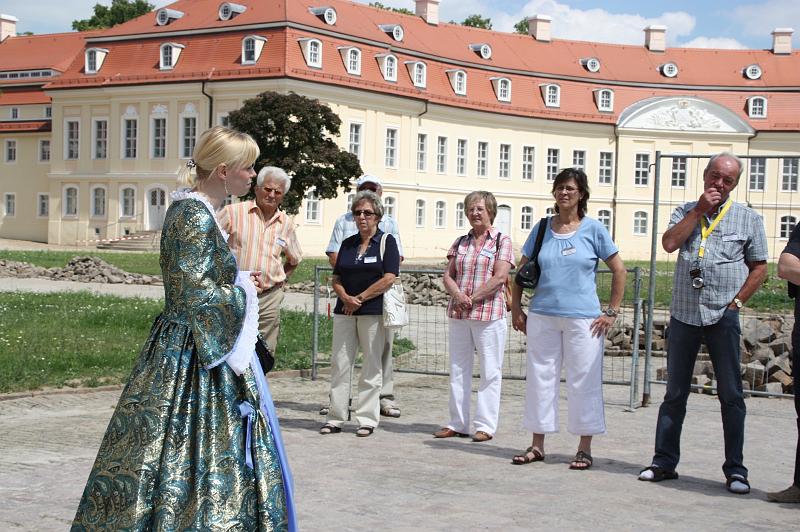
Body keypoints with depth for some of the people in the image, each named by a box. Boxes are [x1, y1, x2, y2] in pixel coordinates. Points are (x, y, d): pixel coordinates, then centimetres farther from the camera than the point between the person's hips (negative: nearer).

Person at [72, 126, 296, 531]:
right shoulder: (198, 218, -18)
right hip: (197, 358, -10)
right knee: (202, 454, -4)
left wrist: (239, 283, 10)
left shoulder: (187, 209, 12)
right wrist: (243, 291, -7)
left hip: (176, 345, 10)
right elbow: (199, 297, -23)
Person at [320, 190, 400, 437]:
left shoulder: (387, 241, 1)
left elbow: (388, 279, -10)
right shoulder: (348, 243, 15)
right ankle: (336, 418, 6)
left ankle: (367, 419, 7)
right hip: (344, 312, 5)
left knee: (371, 366, 1)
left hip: (373, 312, -4)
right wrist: (346, 298, -9)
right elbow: (336, 279, 11)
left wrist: (360, 299, -10)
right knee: (339, 363, 2)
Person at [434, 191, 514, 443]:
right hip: (458, 315, 6)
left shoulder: (502, 241, 0)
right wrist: (458, 296, -11)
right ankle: (457, 424, 16)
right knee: (458, 369, 9)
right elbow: (448, 275, 9)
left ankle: (485, 426, 3)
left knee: (490, 371, -2)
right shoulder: (460, 242, 15)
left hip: (489, 314, -5)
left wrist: (472, 298, -14)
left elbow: (499, 277, -11)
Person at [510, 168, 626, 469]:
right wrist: (516, 309, 9)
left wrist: (612, 312, -3)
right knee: (540, 377, 8)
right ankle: (537, 445, 18)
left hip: (583, 318, -3)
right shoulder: (542, 228, 8)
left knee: (583, 381, 1)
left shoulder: (593, 229, 0)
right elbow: (521, 271, 15)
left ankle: (584, 449, 11)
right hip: (542, 317, 3)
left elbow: (619, 271, 2)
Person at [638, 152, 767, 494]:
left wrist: (736, 302, -4)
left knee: (731, 395, -1)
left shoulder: (748, 219, 6)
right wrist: (700, 210, -6)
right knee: (675, 393, 7)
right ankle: (664, 462, 14)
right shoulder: (686, 212, 11)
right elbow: (669, 243, -8)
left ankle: (735, 469, 6)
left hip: (723, 317, -2)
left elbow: (759, 267, 6)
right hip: (683, 313, 2)